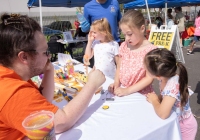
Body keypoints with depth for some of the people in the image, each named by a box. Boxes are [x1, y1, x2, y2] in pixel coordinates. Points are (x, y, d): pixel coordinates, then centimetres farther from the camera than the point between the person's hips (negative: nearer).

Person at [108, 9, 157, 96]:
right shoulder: (124, 46, 3)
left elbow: (149, 78, -13)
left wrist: (128, 90, -16)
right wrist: (116, 83, -6)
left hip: (141, 94, -3)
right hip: (122, 91, 4)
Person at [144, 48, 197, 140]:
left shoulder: (173, 85, -37)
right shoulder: (165, 77, -15)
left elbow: (162, 114, -41)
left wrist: (154, 100, -24)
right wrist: (156, 97, -15)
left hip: (184, 127, -6)